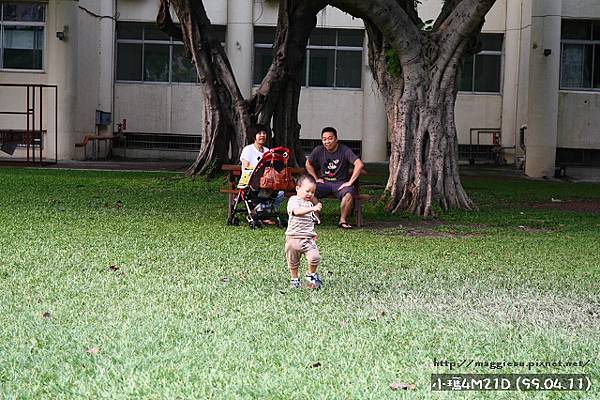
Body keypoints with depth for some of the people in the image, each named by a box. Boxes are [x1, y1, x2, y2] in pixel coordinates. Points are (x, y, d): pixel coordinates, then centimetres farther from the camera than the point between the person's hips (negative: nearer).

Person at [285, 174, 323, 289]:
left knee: (315, 257, -17)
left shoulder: (310, 204, 16)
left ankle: (311, 275, 8)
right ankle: (294, 279, 29)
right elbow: (297, 211, -28)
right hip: (293, 238, -4)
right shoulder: (293, 200, -5)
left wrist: (314, 234, 13)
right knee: (293, 262, 6)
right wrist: (313, 208, -40)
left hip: (308, 238, 4)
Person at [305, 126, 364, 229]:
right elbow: (308, 164, 21)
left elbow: (359, 165, -17)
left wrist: (350, 182, -19)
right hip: (324, 182, 3)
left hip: (341, 183, -3)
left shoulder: (345, 150, -7)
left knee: (348, 194, -36)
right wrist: (316, 179, 9)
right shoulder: (318, 150, 4)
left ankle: (342, 220, -15)